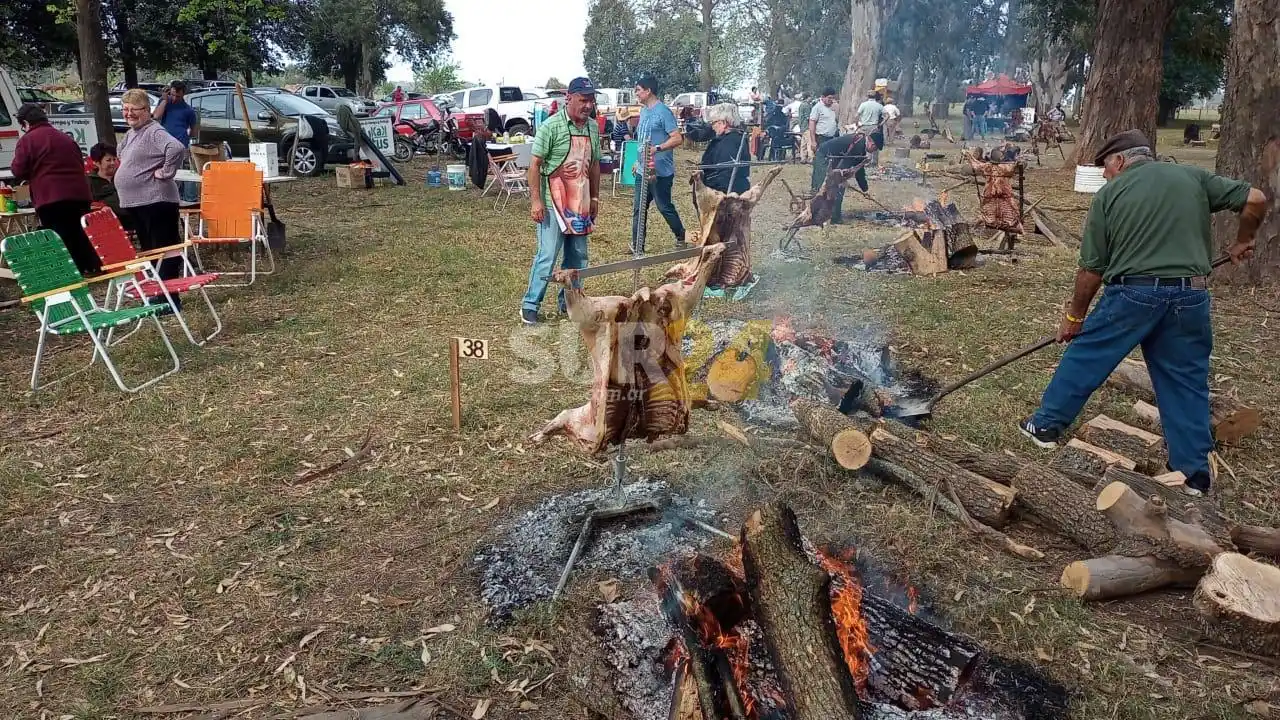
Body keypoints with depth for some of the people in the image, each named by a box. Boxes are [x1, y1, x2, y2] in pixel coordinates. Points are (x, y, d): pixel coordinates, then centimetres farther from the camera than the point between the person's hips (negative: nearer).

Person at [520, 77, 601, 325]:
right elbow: (535, 164, -12)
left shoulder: (593, 127, 8)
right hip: (554, 203, -6)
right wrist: (535, 200, -16)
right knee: (547, 256, -6)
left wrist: (595, 198, 15)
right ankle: (530, 306, 6)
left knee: (578, 257, 12)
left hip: (581, 204, 7)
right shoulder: (552, 126, -11)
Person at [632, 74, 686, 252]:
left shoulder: (663, 112, -13)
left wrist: (657, 148, -29)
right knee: (638, 209, 8)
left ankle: (681, 237, 24)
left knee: (665, 207, 3)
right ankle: (638, 247, 14)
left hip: (660, 171, -8)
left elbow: (678, 138, -20)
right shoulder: (643, 111, 13)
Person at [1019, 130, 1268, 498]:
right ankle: (1194, 474, 17)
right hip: (1189, 297, 3)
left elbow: (1092, 267, 3)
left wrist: (1075, 316, 13)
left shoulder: (1109, 193, 3)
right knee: (1186, 380, 11)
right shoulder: (1193, 176, 11)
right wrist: (1242, 242, 25)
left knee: (1084, 358, 14)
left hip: (1132, 293, -3)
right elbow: (1256, 200, 6)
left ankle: (1046, 425, 24)